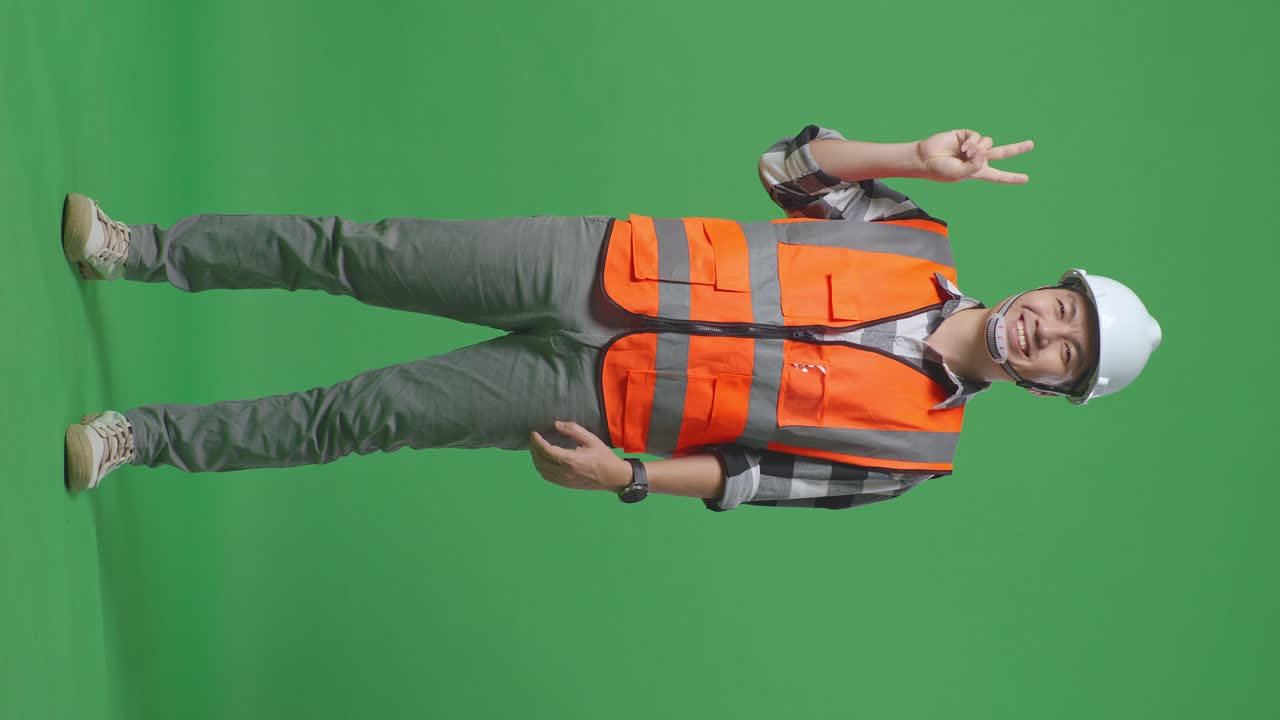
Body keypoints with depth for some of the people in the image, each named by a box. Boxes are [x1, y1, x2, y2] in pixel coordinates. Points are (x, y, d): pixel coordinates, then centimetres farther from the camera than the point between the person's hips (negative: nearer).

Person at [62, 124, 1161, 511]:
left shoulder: (913, 445, -3)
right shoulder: (921, 246, 3)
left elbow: (760, 473, -2)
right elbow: (790, 166, 5)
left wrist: (627, 477, -11)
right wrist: (919, 159, -9)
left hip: (602, 397, -2)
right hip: (601, 268, 2)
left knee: (364, 415, -7)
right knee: (365, 251, -6)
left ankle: (149, 438, 10)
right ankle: (143, 250, 11)